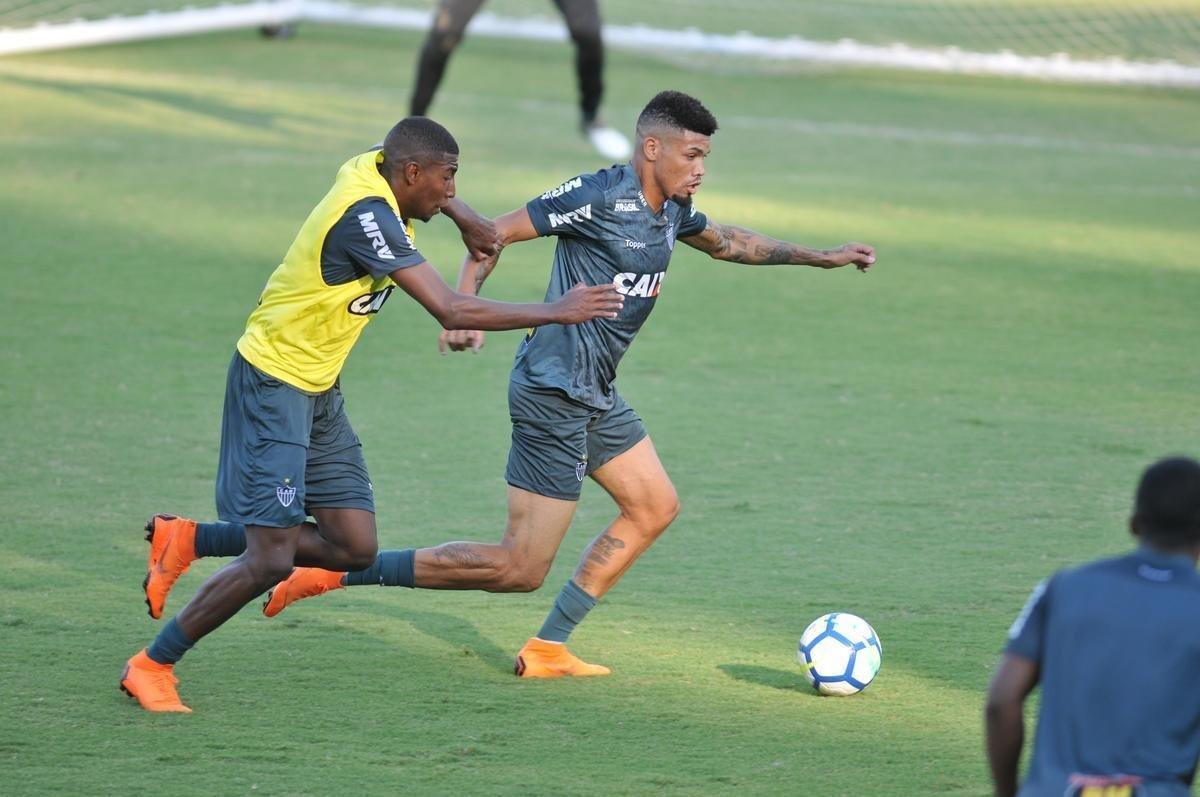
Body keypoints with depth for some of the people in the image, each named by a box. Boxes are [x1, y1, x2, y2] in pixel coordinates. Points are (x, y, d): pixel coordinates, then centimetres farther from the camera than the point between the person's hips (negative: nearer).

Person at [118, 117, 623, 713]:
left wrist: (466, 219, 27)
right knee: (270, 559, -14)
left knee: (354, 548, 3)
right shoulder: (367, 215, -26)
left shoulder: (372, 171, 1)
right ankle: (151, 666, 0)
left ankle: (186, 541, 16)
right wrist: (558, 312, -21)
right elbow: (451, 311, -27)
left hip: (318, 393, 10)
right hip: (273, 384, -10)